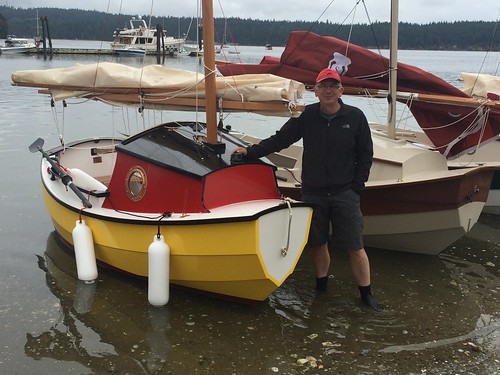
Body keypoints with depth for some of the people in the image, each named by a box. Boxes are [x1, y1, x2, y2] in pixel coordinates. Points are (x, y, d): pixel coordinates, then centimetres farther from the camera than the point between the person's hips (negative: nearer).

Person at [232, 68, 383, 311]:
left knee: (355, 247, -2)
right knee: (317, 243, 11)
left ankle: (366, 294, 11)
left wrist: (356, 187, -2)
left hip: (345, 193, -2)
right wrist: (250, 152, 0)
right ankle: (321, 288, 29)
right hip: (313, 193, 2)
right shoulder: (307, 116, 1)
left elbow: (365, 155, 4)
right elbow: (279, 140, 6)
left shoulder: (355, 117, -2)